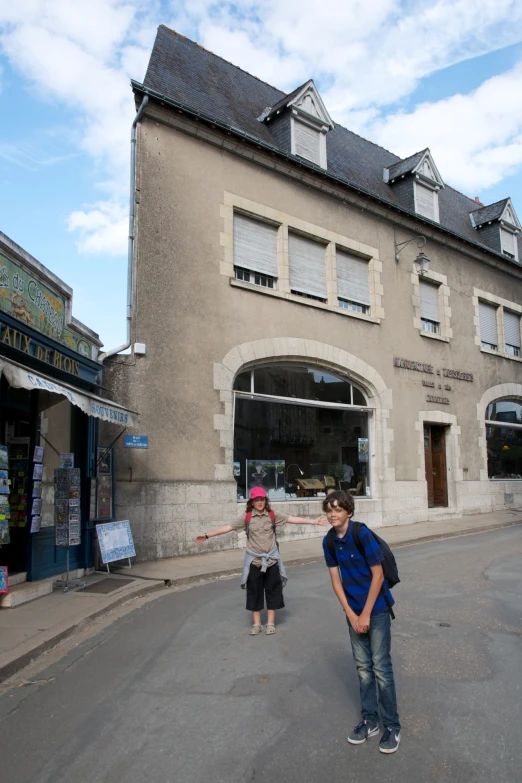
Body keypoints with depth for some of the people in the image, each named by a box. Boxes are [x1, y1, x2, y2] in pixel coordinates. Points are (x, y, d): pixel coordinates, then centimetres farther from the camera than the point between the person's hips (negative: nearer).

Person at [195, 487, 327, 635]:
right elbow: (228, 527, -4)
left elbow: (293, 519, -5)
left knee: (272, 591, 8)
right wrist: (207, 535, -8)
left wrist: (314, 521, -10)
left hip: (271, 559, 0)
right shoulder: (246, 517, -4)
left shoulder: (273, 515, -3)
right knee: (254, 592, 8)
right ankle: (256, 624, 22)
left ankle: (270, 623, 22)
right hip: (254, 560, 0)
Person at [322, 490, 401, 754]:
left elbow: (378, 575, -17)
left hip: (376, 608, -5)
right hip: (353, 611, 5)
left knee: (381, 667, 1)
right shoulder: (329, 541, -5)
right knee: (363, 667, 14)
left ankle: (391, 726, 17)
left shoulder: (363, 534, -21)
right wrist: (351, 614, -4)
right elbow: (335, 579, 1)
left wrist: (366, 614, -14)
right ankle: (369, 720, 29)